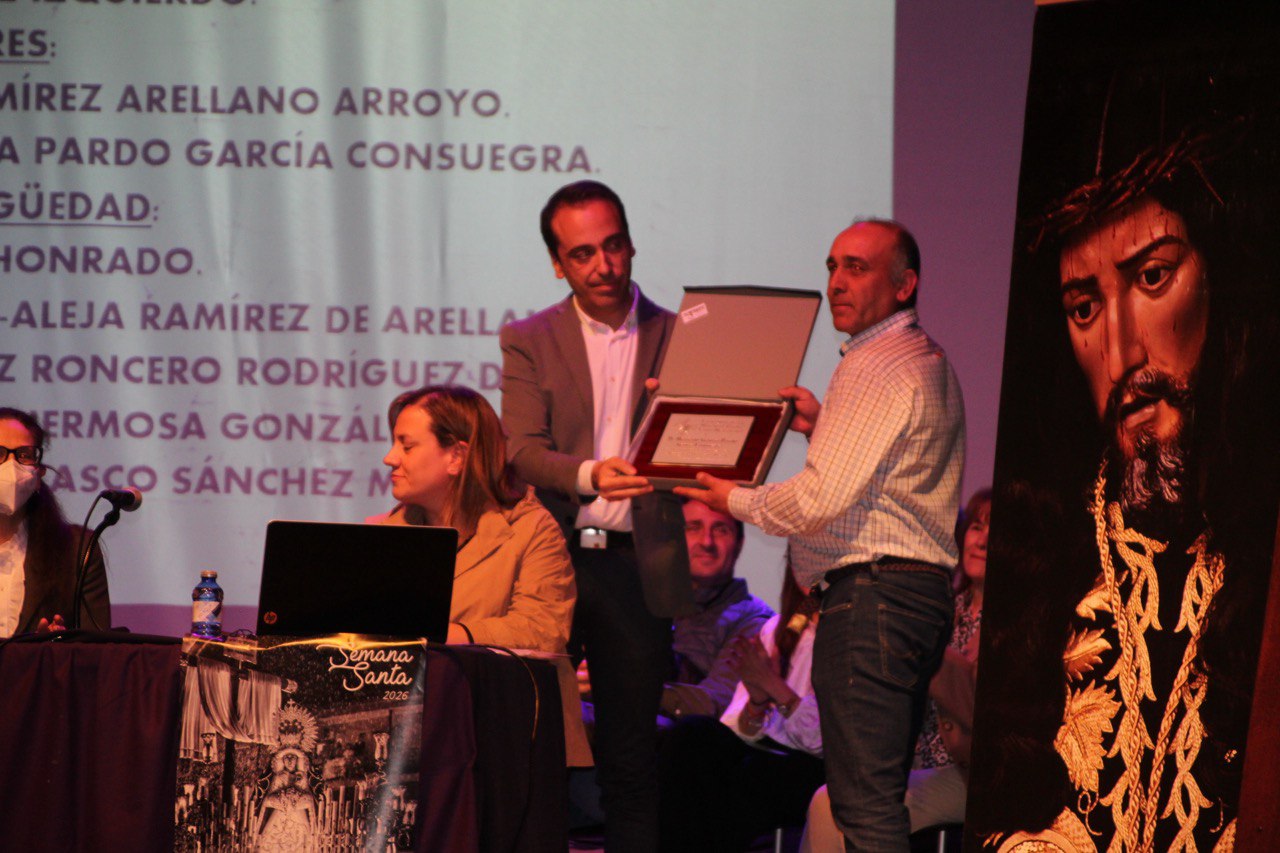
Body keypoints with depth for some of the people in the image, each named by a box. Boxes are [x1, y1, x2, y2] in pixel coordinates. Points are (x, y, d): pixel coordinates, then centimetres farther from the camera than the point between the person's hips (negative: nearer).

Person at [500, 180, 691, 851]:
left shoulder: (680, 337, 9)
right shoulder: (528, 341, 7)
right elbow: (523, 453, -5)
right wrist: (589, 476, -25)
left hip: (637, 564, 0)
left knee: (631, 758, 2)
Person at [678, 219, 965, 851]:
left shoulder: (874, 367, -12)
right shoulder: (929, 363, 20)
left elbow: (821, 500, -18)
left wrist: (735, 501, -2)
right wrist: (823, 427, 20)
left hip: (868, 592, -11)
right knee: (882, 800, 13)